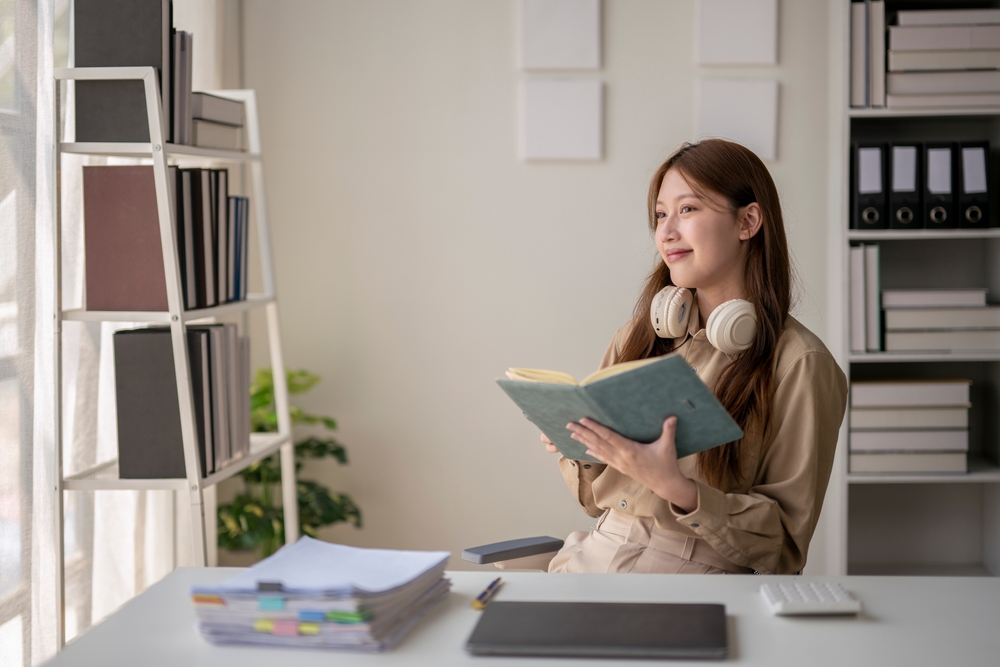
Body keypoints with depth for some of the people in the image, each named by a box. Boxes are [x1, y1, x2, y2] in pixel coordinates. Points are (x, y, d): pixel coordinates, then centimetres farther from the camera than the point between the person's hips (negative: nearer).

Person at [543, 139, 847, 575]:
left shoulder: (798, 364, -6)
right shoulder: (639, 338, 11)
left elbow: (785, 542, -7)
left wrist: (675, 488, -20)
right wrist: (576, 446, -3)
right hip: (597, 554, 5)